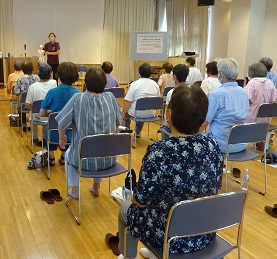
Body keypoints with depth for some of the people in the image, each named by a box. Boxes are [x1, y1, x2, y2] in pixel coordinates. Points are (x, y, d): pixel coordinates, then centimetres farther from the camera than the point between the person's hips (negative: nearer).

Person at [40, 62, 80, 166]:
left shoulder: (52, 92, -16)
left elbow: (42, 114, -9)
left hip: (54, 135, -1)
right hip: (71, 135, 1)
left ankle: (51, 158, 41)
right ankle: (63, 156, 44)